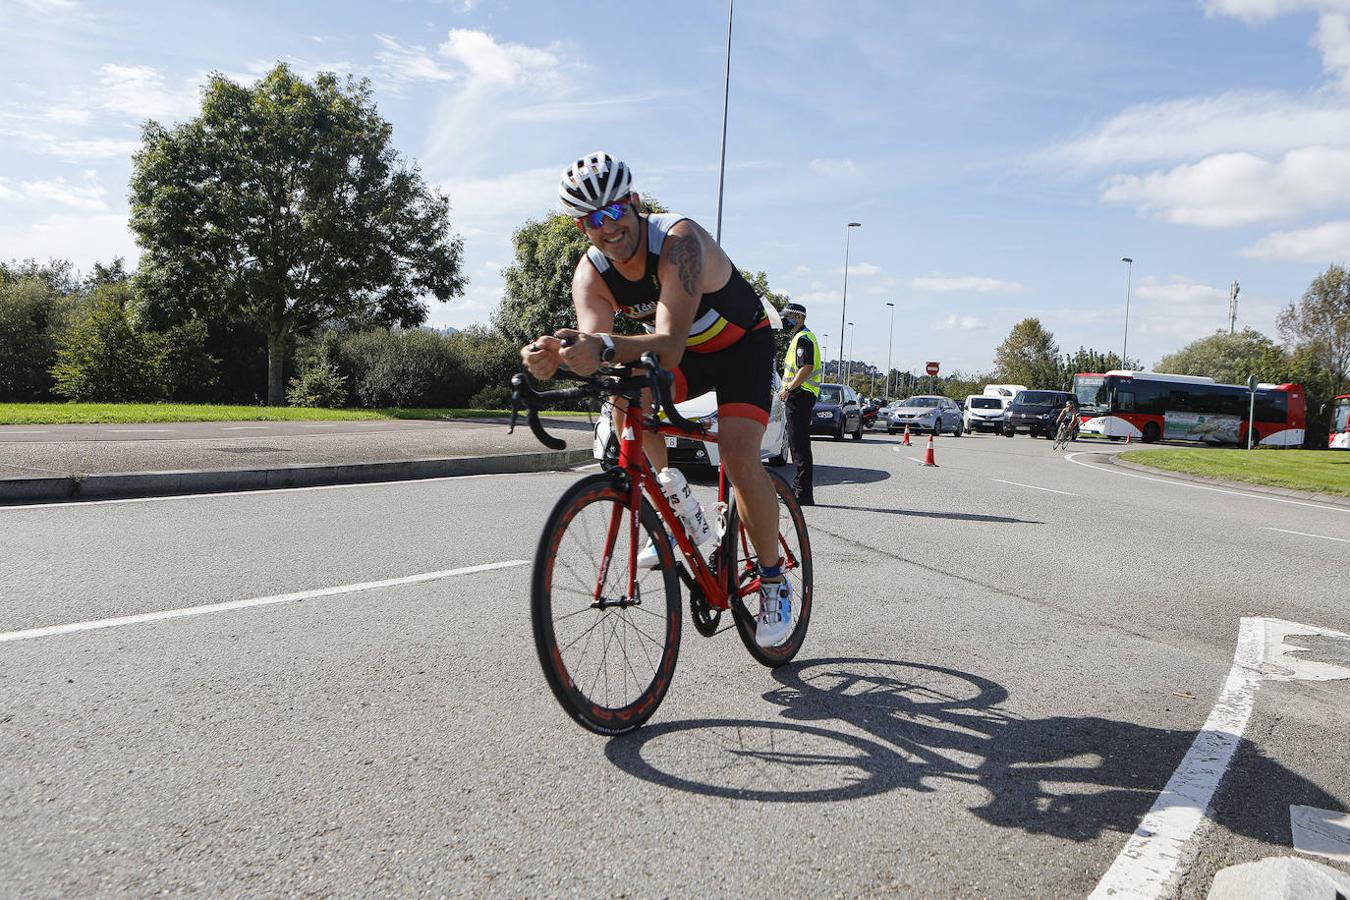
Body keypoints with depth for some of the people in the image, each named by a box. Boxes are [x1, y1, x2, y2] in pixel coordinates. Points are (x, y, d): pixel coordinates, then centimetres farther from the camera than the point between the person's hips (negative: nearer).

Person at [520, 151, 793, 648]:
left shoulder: (679, 241, -34)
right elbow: (595, 342, -32)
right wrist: (555, 355, -54)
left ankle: (774, 581, -2)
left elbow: (668, 345, -46)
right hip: (689, 351, 6)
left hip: (743, 343, -5)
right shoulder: (590, 272, -17)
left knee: (739, 458, -23)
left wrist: (606, 348, -64)